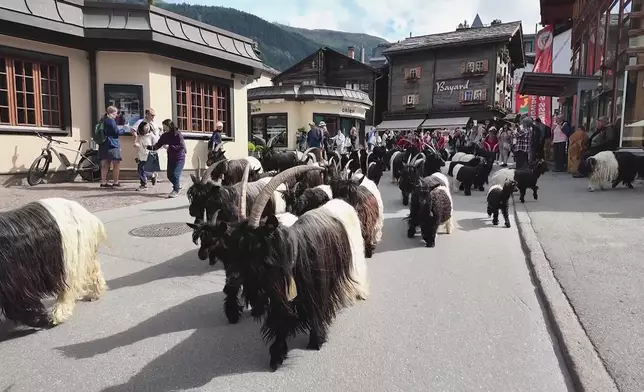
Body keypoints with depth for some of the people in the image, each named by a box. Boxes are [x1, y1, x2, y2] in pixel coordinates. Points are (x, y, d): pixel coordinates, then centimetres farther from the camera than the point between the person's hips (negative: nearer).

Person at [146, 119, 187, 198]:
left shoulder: (178, 134, -16)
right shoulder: (164, 136, -1)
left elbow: (182, 146, -23)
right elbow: (157, 145, -4)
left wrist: (169, 147, -30)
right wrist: (149, 147, -22)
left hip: (179, 158, -6)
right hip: (170, 158, 6)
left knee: (175, 174, -13)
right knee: (169, 175, 9)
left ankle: (175, 191, 5)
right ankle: (178, 185, 36)